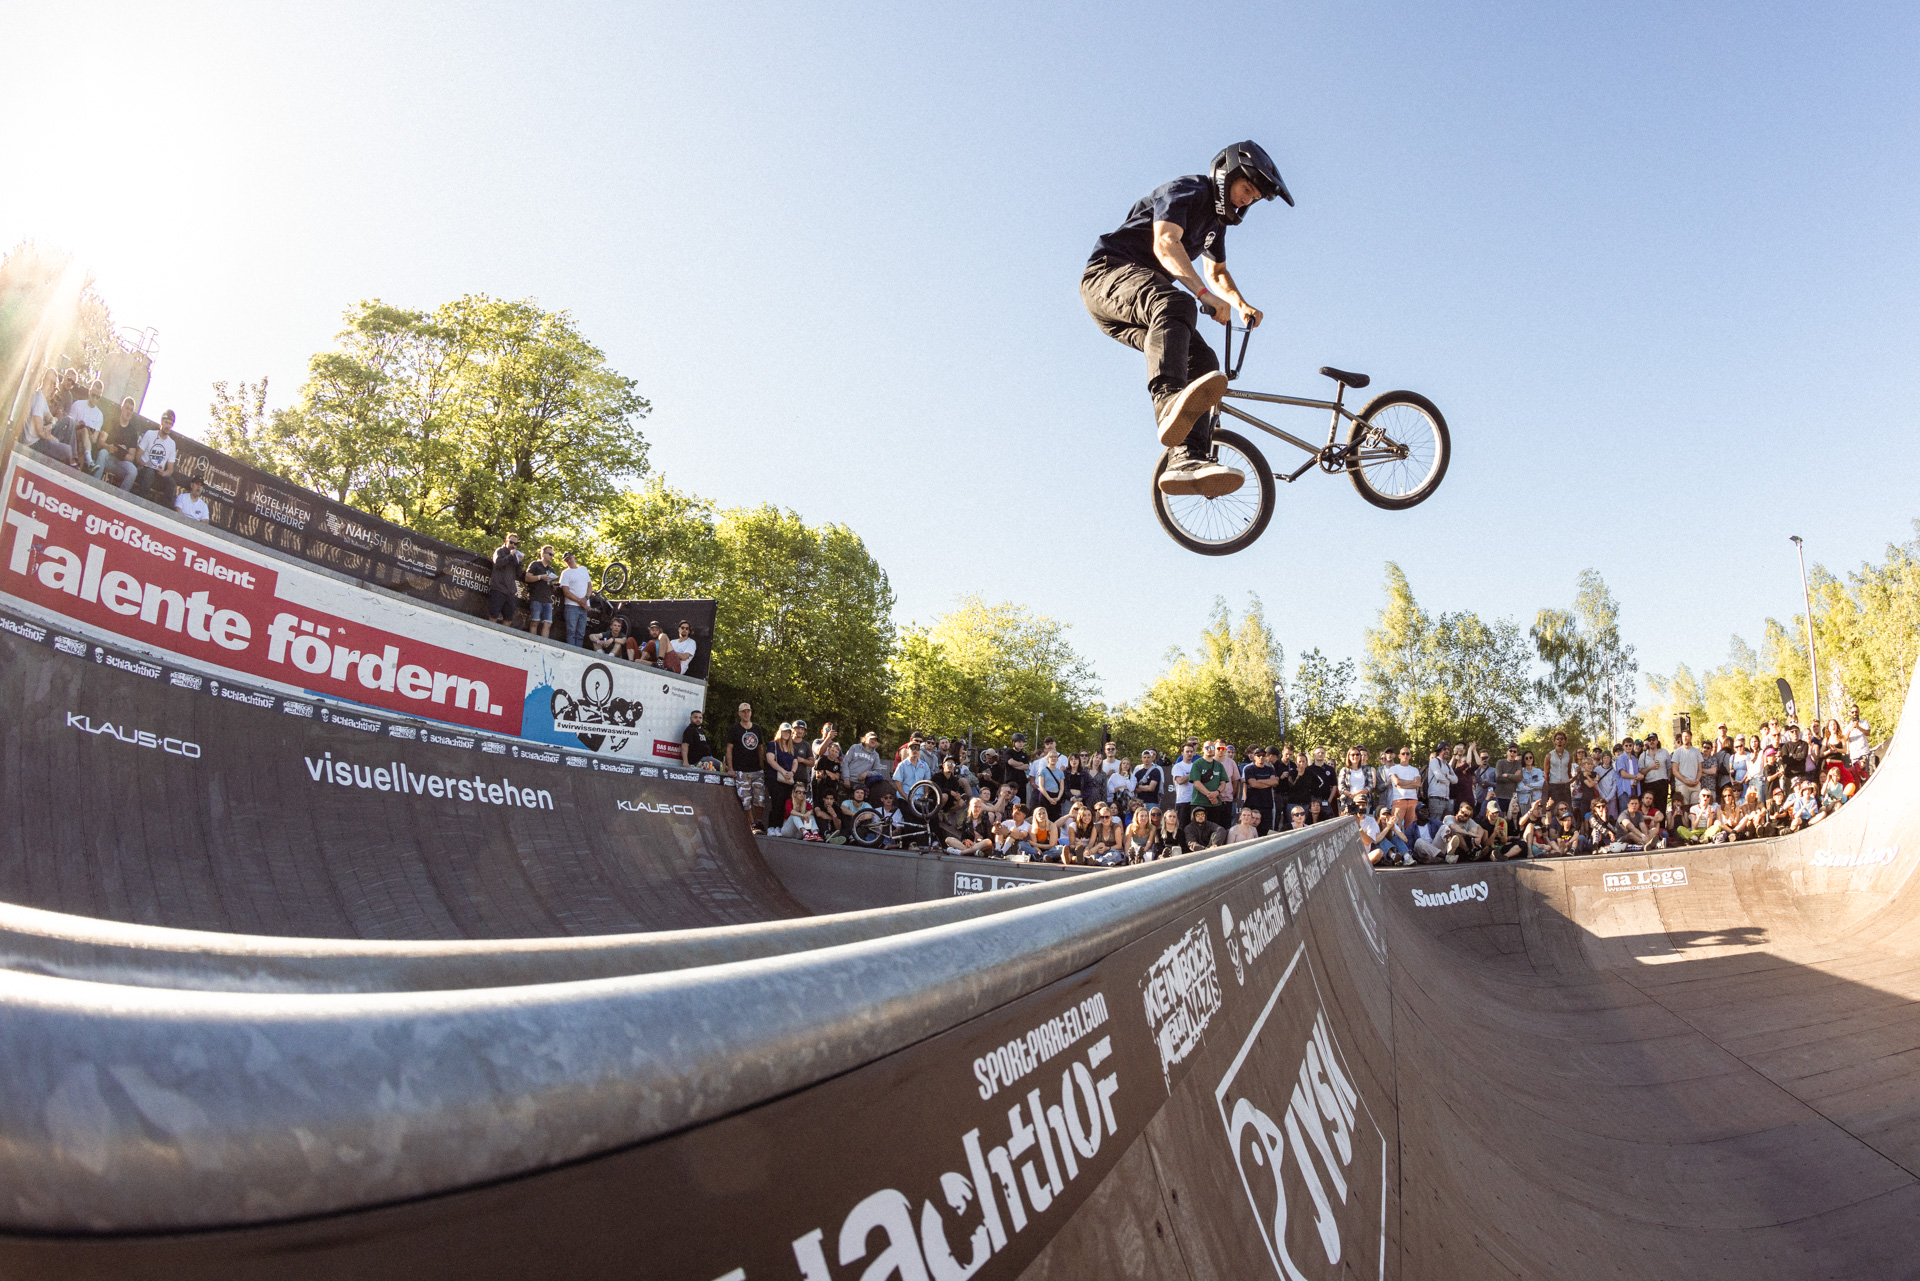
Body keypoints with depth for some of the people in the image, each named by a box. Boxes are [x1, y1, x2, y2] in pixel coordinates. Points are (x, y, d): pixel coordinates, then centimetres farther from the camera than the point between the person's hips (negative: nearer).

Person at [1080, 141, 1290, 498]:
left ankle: (1187, 461, -31)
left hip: (1142, 307, 9)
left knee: (1201, 360, -15)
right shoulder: (1185, 191, -6)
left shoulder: (1217, 217, 22)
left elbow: (1217, 272, 35)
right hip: (1109, 273, -8)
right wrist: (1206, 294, -33)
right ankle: (1170, 404, -65)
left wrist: (1242, 304, 15)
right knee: (1175, 304, -40)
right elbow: (1165, 244, -24)